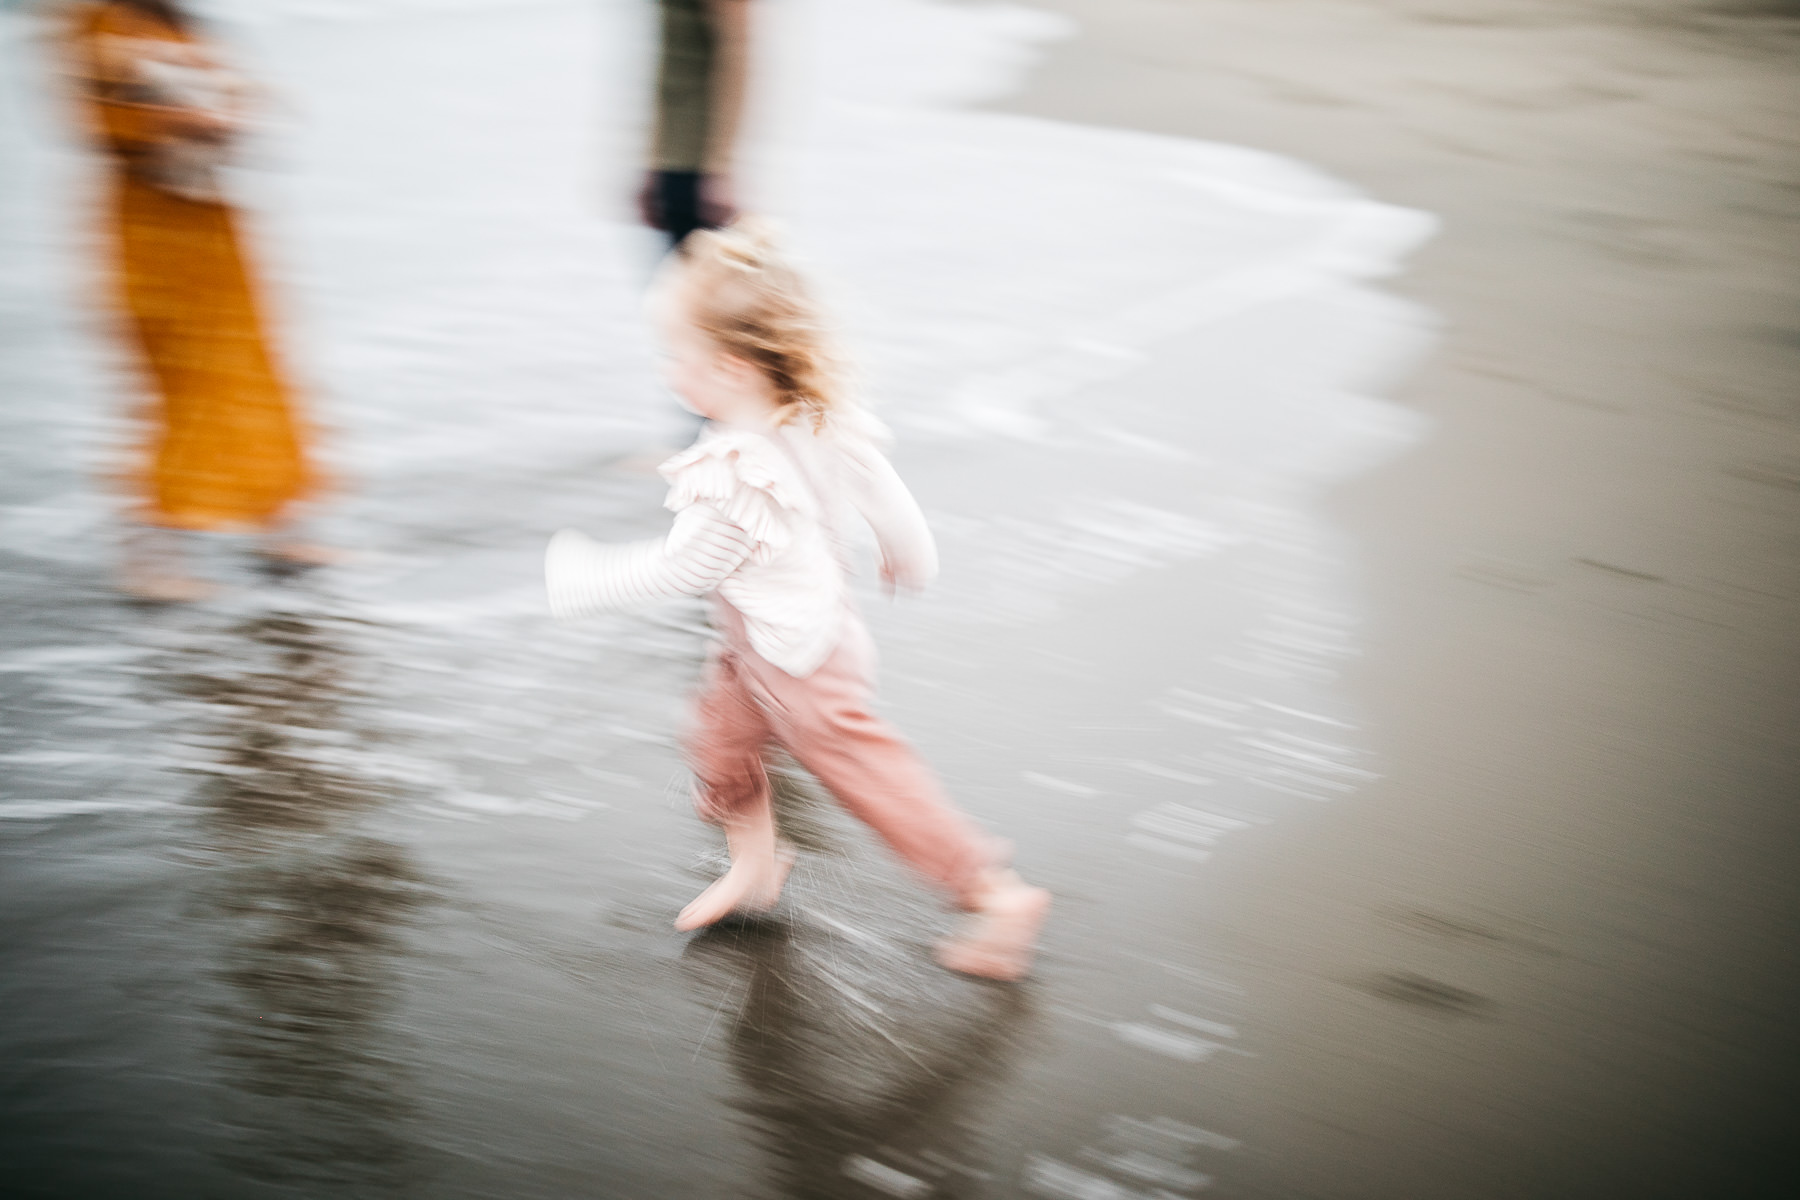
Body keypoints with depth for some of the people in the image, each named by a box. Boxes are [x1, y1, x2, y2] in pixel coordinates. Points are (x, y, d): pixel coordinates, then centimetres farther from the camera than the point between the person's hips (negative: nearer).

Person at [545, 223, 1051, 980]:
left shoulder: (737, 480, -35)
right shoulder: (822, 419, -10)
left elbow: (673, 571, -24)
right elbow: (885, 495, 3)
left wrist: (580, 583, -9)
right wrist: (909, 557, 23)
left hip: (795, 662, -9)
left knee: (870, 780, 2)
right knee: (720, 739, 21)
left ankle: (998, 894, 13)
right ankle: (755, 863, 42)